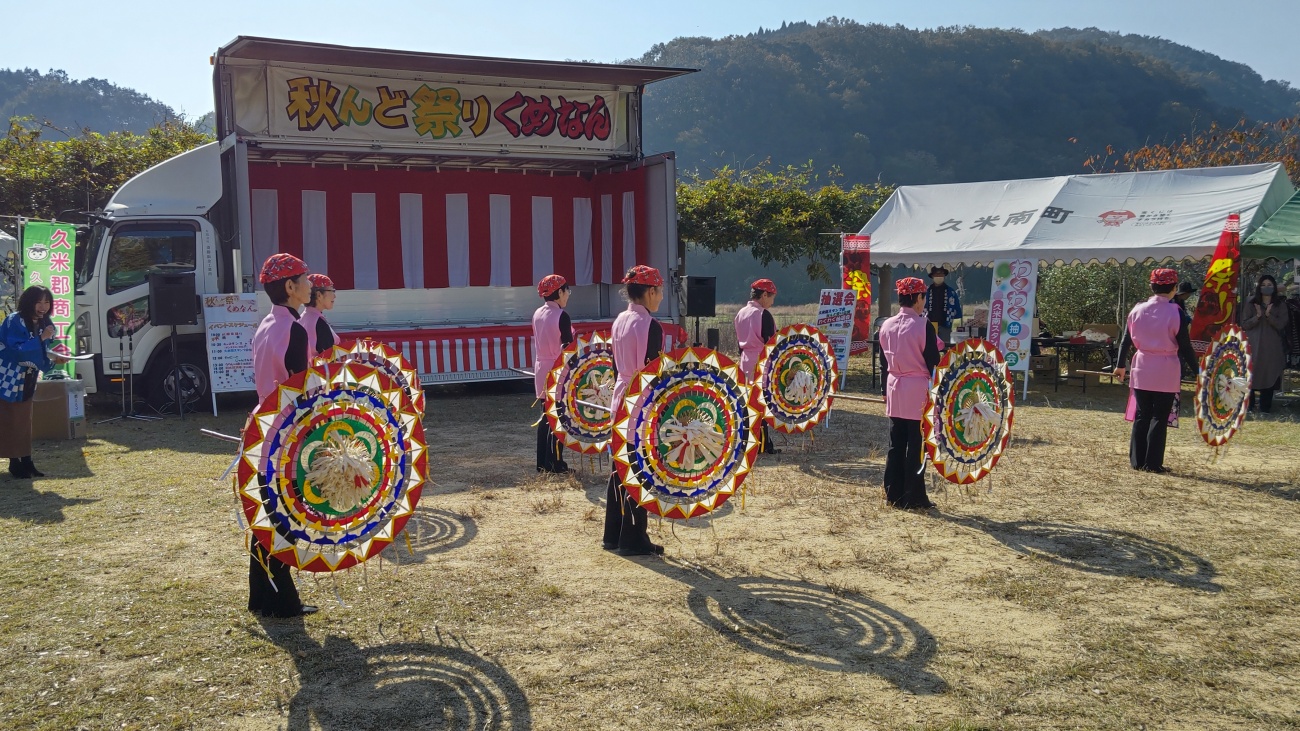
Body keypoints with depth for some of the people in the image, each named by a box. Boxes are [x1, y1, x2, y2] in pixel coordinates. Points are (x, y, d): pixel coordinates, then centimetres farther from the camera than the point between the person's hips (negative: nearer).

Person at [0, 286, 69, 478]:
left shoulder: (43, 323, 4)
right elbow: (17, 350, -27)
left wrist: (54, 358, -9)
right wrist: (41, 339, -28)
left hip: (27, 381, 7)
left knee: (24, 422, 10)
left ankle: (26, 461, 14)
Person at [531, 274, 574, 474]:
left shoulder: (537, 314, 6)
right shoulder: (561, 316, -15)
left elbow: (537, 343, 12)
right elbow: (568, 347, -13)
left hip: (541, 370, 7)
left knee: (546, 415, 13)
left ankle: (542, 462, 17)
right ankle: (554, 463, 1)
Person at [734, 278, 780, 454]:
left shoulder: (740, 314, 10)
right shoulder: (763, 315, -14)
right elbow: (770, 343, -14)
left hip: (746, 364, 8)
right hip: (762, 364, -8)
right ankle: (764, 445, 1)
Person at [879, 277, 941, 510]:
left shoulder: (886, 326, 4)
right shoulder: (923, 326, -13)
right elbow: (933, 362, -10)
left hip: (894, 389, 6)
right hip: (918, 390, -6)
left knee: (895, 444, 11)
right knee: (916, 446, 1)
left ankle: (894, 494, 16)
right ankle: (913, 497, 5)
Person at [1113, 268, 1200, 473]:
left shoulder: (1137, 310, 1)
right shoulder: (1175, 312, -10)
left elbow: (1126, 341, 8)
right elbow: (1185, 347, -7)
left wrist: (1121, 365, 20)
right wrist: (1196, 371, 2)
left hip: (1142, 370, 4)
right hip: (1166, 372, -4)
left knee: (1141, 416, 11)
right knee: (1159, 417, 4)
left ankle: (1137, 460, 14)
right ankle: (1153, 463, 6)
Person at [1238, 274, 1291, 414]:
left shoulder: (1280, 305, 6)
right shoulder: (1250, 303, 5)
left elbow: (1281, 325, -4)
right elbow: (1244, 324, 0)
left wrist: (1269, 315, -20)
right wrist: (1257, 316, -16)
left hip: (1272, 348, 1)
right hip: (1254, 346, -1)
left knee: (1269, 375, 0)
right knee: (1251, 375, -4)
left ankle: (1265, 406, 6)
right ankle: (1248, 405, 3)